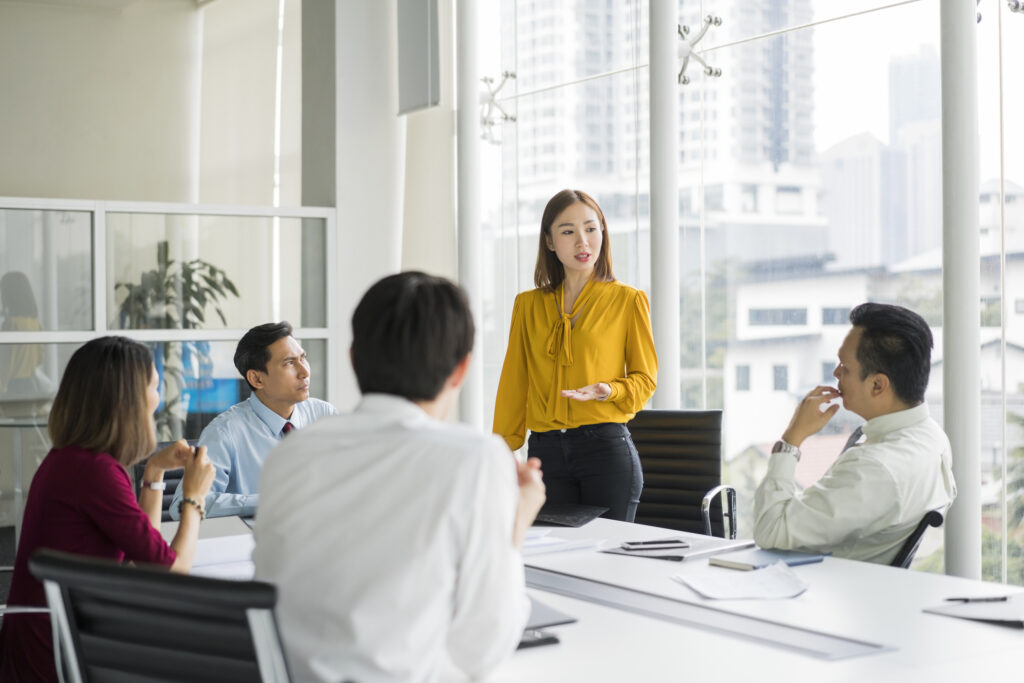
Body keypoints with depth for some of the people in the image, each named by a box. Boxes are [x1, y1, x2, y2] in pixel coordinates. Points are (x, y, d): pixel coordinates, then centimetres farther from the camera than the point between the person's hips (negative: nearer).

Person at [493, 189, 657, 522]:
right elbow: (514, 383, 14)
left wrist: (607, 391, -13)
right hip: (545, 452, 2)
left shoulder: (628, 300, 5)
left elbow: (645, 378, 7)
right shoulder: (527, 305, 13)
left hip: (607, 448, -2)